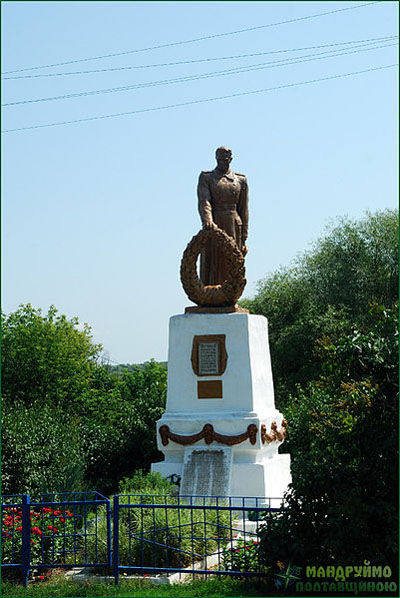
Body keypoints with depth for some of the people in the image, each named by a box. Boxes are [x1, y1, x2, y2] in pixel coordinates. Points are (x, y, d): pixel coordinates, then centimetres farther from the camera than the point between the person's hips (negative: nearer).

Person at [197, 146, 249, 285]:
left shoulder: (241, 180, 12)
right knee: (211, 267, -4)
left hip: (234, 229, 2)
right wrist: (207, 221, -29)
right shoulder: (206, 178, 6)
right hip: (213, 228, -2)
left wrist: (243, 239, 4)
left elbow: (244, 211, 10)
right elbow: (204, 202, -9)